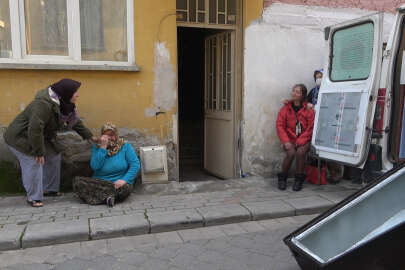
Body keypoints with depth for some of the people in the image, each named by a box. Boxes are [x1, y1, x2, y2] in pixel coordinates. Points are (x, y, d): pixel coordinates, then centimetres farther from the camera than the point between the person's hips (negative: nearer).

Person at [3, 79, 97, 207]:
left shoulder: (62, 103, -3)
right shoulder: (43, 104, -34)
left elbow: (74, 121, 9)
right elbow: (35, 129, -35)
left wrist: (90, 136, 7)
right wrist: (39, 152, -28)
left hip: (41, 136, 10)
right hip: (20, 137, -10)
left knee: (54, 156, 9)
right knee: (34, 163, -15)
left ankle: (49, 189, 23)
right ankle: (33, 197, 1)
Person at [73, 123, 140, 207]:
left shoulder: (125, 146, 4)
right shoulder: (97, 148, 9)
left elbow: (135, 165, -4)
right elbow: (95, 166, -8)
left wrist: (125, 180, -18)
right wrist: (103, 148, -12)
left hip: (118, 183, -3)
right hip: (99, 183, 3)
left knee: (126, 188, -38)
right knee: (77, 181, -23)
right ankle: (109, 196, -29)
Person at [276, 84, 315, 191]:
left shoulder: (309, 111, 2)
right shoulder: (285, 109, 6)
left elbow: (310, 129, -2)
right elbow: (280, 126, 1)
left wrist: (300, 141, -14)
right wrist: (285, 141, -12)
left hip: (303, 140, 0)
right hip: (290, 140, 1)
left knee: (300, 152, -31)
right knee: (291, 152, -28)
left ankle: (299, 179, -10)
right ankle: (282, 178, -6)